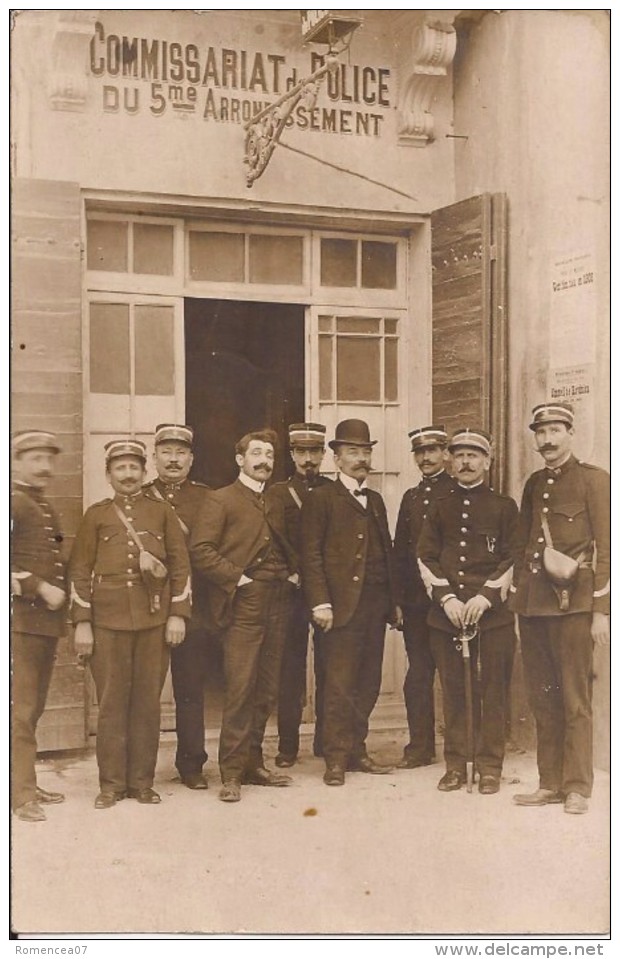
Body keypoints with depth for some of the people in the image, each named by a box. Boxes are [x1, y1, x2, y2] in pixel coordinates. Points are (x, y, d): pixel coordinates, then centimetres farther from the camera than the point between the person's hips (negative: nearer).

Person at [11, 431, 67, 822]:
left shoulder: (47, 508, 18)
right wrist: (39, 588, -19)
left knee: (34, 706, 13)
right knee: (22, 708, -5)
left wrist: (60, 595, 12)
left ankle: (29, 782, 21)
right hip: (22, 618, -8)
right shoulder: (12, 503, -8)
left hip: (48, 619, 8)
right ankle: (22, 793, 0)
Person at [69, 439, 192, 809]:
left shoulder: (163, 512, 9)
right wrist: (82, 622, -1)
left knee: (148, 702, 5)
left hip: (154, 619, 1)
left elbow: (181, 565, 7)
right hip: (108, 620, 0)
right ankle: (112, 783, 12)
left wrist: (178, 614, 0)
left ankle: (143, 781, 14)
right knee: (112, 702, 3)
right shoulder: (96, 515, 8)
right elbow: (80, 570, 6)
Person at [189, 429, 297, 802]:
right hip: (243, 606, -6)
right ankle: (232, 772, -1)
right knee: (240, 689, -9)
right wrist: (236, 578, -12)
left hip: (277, 607, 6)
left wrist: (294, 575, 7)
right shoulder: (221, 500, 1)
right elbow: (200, 550, -9)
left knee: (267, 691, 9)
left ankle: (254, 763, 19)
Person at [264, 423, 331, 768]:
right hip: (294, 590, -1)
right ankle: (288, 745, 7)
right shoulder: (279, 492, 7)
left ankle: (326, 740, 14)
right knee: (291, 667, 2)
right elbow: (276, 538, -5)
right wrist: (297, 571, -14)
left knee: (329, 665, 5)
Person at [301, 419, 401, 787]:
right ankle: (336, 758, 3)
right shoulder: (322, 498, 0)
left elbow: (387, 552, 19)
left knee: (368, 683, 8)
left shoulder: (376, 501, 20)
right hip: (343, 604, -6)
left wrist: (394, 601, 14)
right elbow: (311, 554, -6)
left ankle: (357, 750, 18)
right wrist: (320, 603, -14)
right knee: (340, 684, -4)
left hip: (376, 604, 6)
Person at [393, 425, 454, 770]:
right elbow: (400, 550, 15)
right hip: (416, 600, 5)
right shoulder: (411, 497, 16)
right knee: (418, 674, 7)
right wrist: (398, 598, 9)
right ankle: (420, 747, 15)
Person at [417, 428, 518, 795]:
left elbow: (513, 559, 1)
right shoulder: (439, 507, 12)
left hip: (493, 613, -2)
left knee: (492, 691, 1)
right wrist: (447, 598, -7)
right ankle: (456, 764, 15)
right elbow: (426, 557, 7)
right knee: (453, 690, 6)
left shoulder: (504, 506, 6)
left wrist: (486, 596, -12)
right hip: (446, 613, 2)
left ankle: (490, 766, 11)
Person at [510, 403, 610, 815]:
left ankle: (577, 787, 7)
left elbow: (606, 548, -6)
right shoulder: (534, 484, 17)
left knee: (575, 699, -1)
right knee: (543, 699, 9)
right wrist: (517, 598, 13)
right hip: (533, 605, 6)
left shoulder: (594, 479, -1)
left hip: (573, 604, -6)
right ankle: (550, 783, 17)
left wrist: (601, 610, -10)